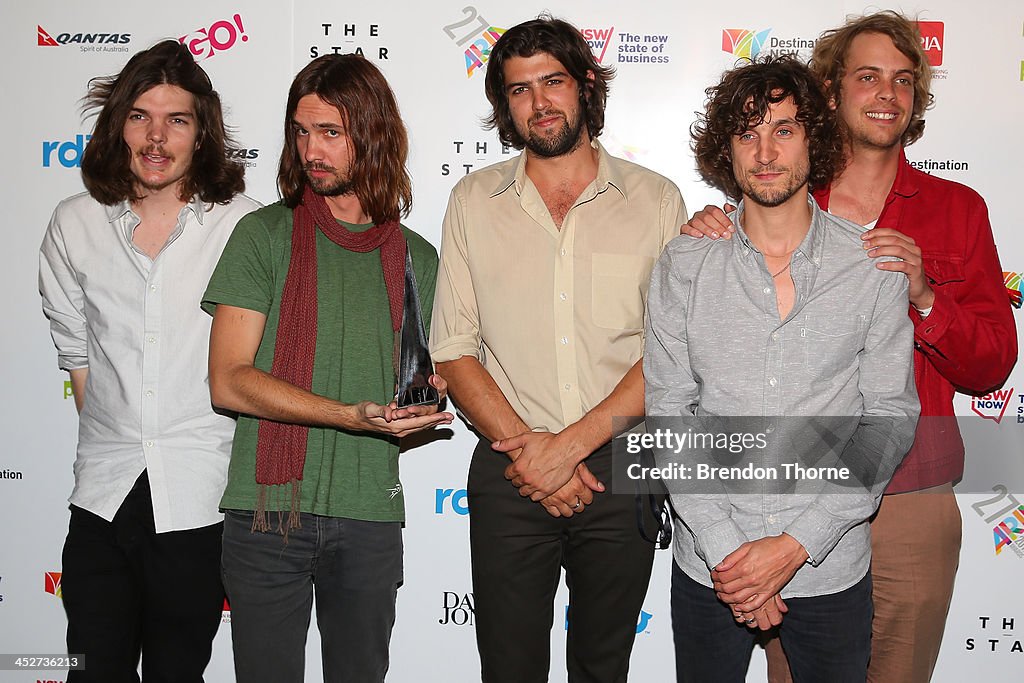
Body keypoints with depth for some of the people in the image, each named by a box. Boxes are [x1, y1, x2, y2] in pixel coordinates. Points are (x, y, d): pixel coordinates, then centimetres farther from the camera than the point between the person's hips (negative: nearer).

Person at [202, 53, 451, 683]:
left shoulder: (415, 257, 8)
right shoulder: (265, 235, -1)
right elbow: (228, 381, -8)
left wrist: (424, 400, -8)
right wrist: (351, 415, -18)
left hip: (371, 514, 2)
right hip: (267, 510, -2)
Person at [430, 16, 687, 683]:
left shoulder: (656, 199, 1)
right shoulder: (474, 202, 4)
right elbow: (454, 351, 0)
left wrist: (571, 443, -14)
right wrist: (529, 451, -11)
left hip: (622, 472, 0)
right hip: (508, 477, 0)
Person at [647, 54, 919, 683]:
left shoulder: (873, 267, -4)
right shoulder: (685, 266, -2)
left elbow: (891, 419, -6)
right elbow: (669, 414, -3)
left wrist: (797, 545, -13)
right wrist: (722, 547, -11)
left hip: (831, 573, 0)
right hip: (709, 570, 1)